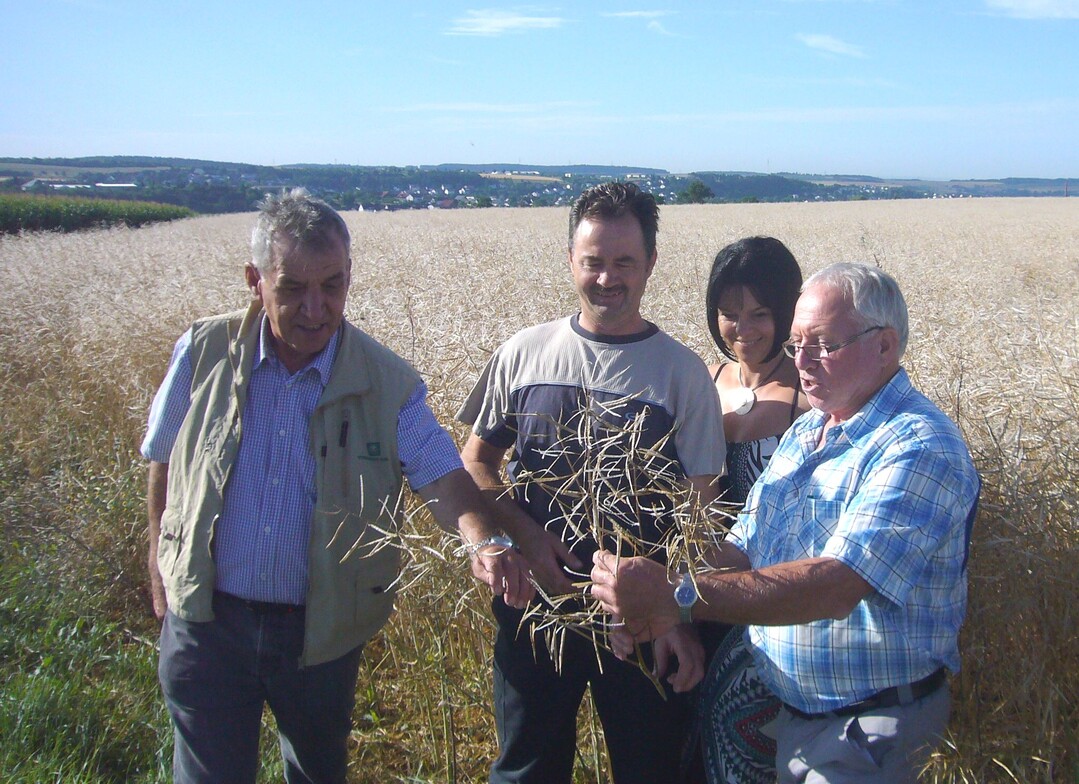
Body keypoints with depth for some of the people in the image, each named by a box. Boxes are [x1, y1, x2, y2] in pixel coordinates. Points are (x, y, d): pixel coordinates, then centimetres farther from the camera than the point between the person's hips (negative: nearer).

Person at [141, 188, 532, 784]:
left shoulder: (389, 384, -12)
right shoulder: (203, 354, -8)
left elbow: (444, 478, -18)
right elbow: (165, 466, 5)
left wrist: (484, 543, -39)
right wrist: (160, 572, 11)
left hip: (322, 635, 1)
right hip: (205, 621, 0)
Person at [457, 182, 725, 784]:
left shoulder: (683, 372, -6)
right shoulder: (525, 353, -1)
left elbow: (698, 508, -6)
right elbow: (476, 460, 5)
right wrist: (523, 533, -12)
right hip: (533, 598, 2)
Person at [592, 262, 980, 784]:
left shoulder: (920, 448, -23)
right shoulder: (804, 433, 6)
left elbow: (833, 586, -35)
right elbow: (743, 547, 4)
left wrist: (674, 596, -40)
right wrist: (653, 604, -15)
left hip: (867, 727, -8)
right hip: (788, 711, 8)